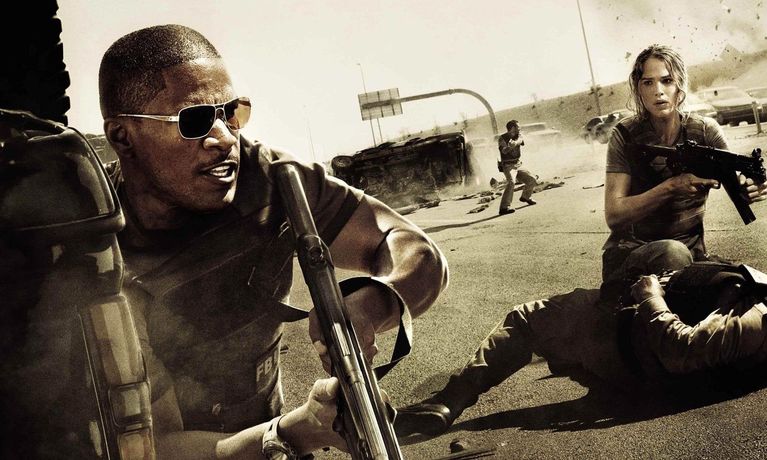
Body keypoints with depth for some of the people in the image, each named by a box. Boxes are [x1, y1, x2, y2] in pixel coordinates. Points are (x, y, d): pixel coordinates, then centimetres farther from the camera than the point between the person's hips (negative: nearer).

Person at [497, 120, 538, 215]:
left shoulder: (518, 136, 5)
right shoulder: (502, 138, -10)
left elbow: (520, 141, -20)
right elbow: (504, 151, -28)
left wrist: (514, 143, -45)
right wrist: (509, 147, -52)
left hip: (518, 165, 7)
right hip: (508, 167, -7)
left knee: (532, 180, 7)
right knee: (511, 182, -30)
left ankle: (525, 197, 36)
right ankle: (504, 208, -37)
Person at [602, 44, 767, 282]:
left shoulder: (704, 131, -3)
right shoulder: (626, 136, -9)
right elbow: (613, 215, -17)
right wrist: (672, 187, -30)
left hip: (691, 251, 4)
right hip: (629, 253, -3)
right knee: (672, 252, -35)